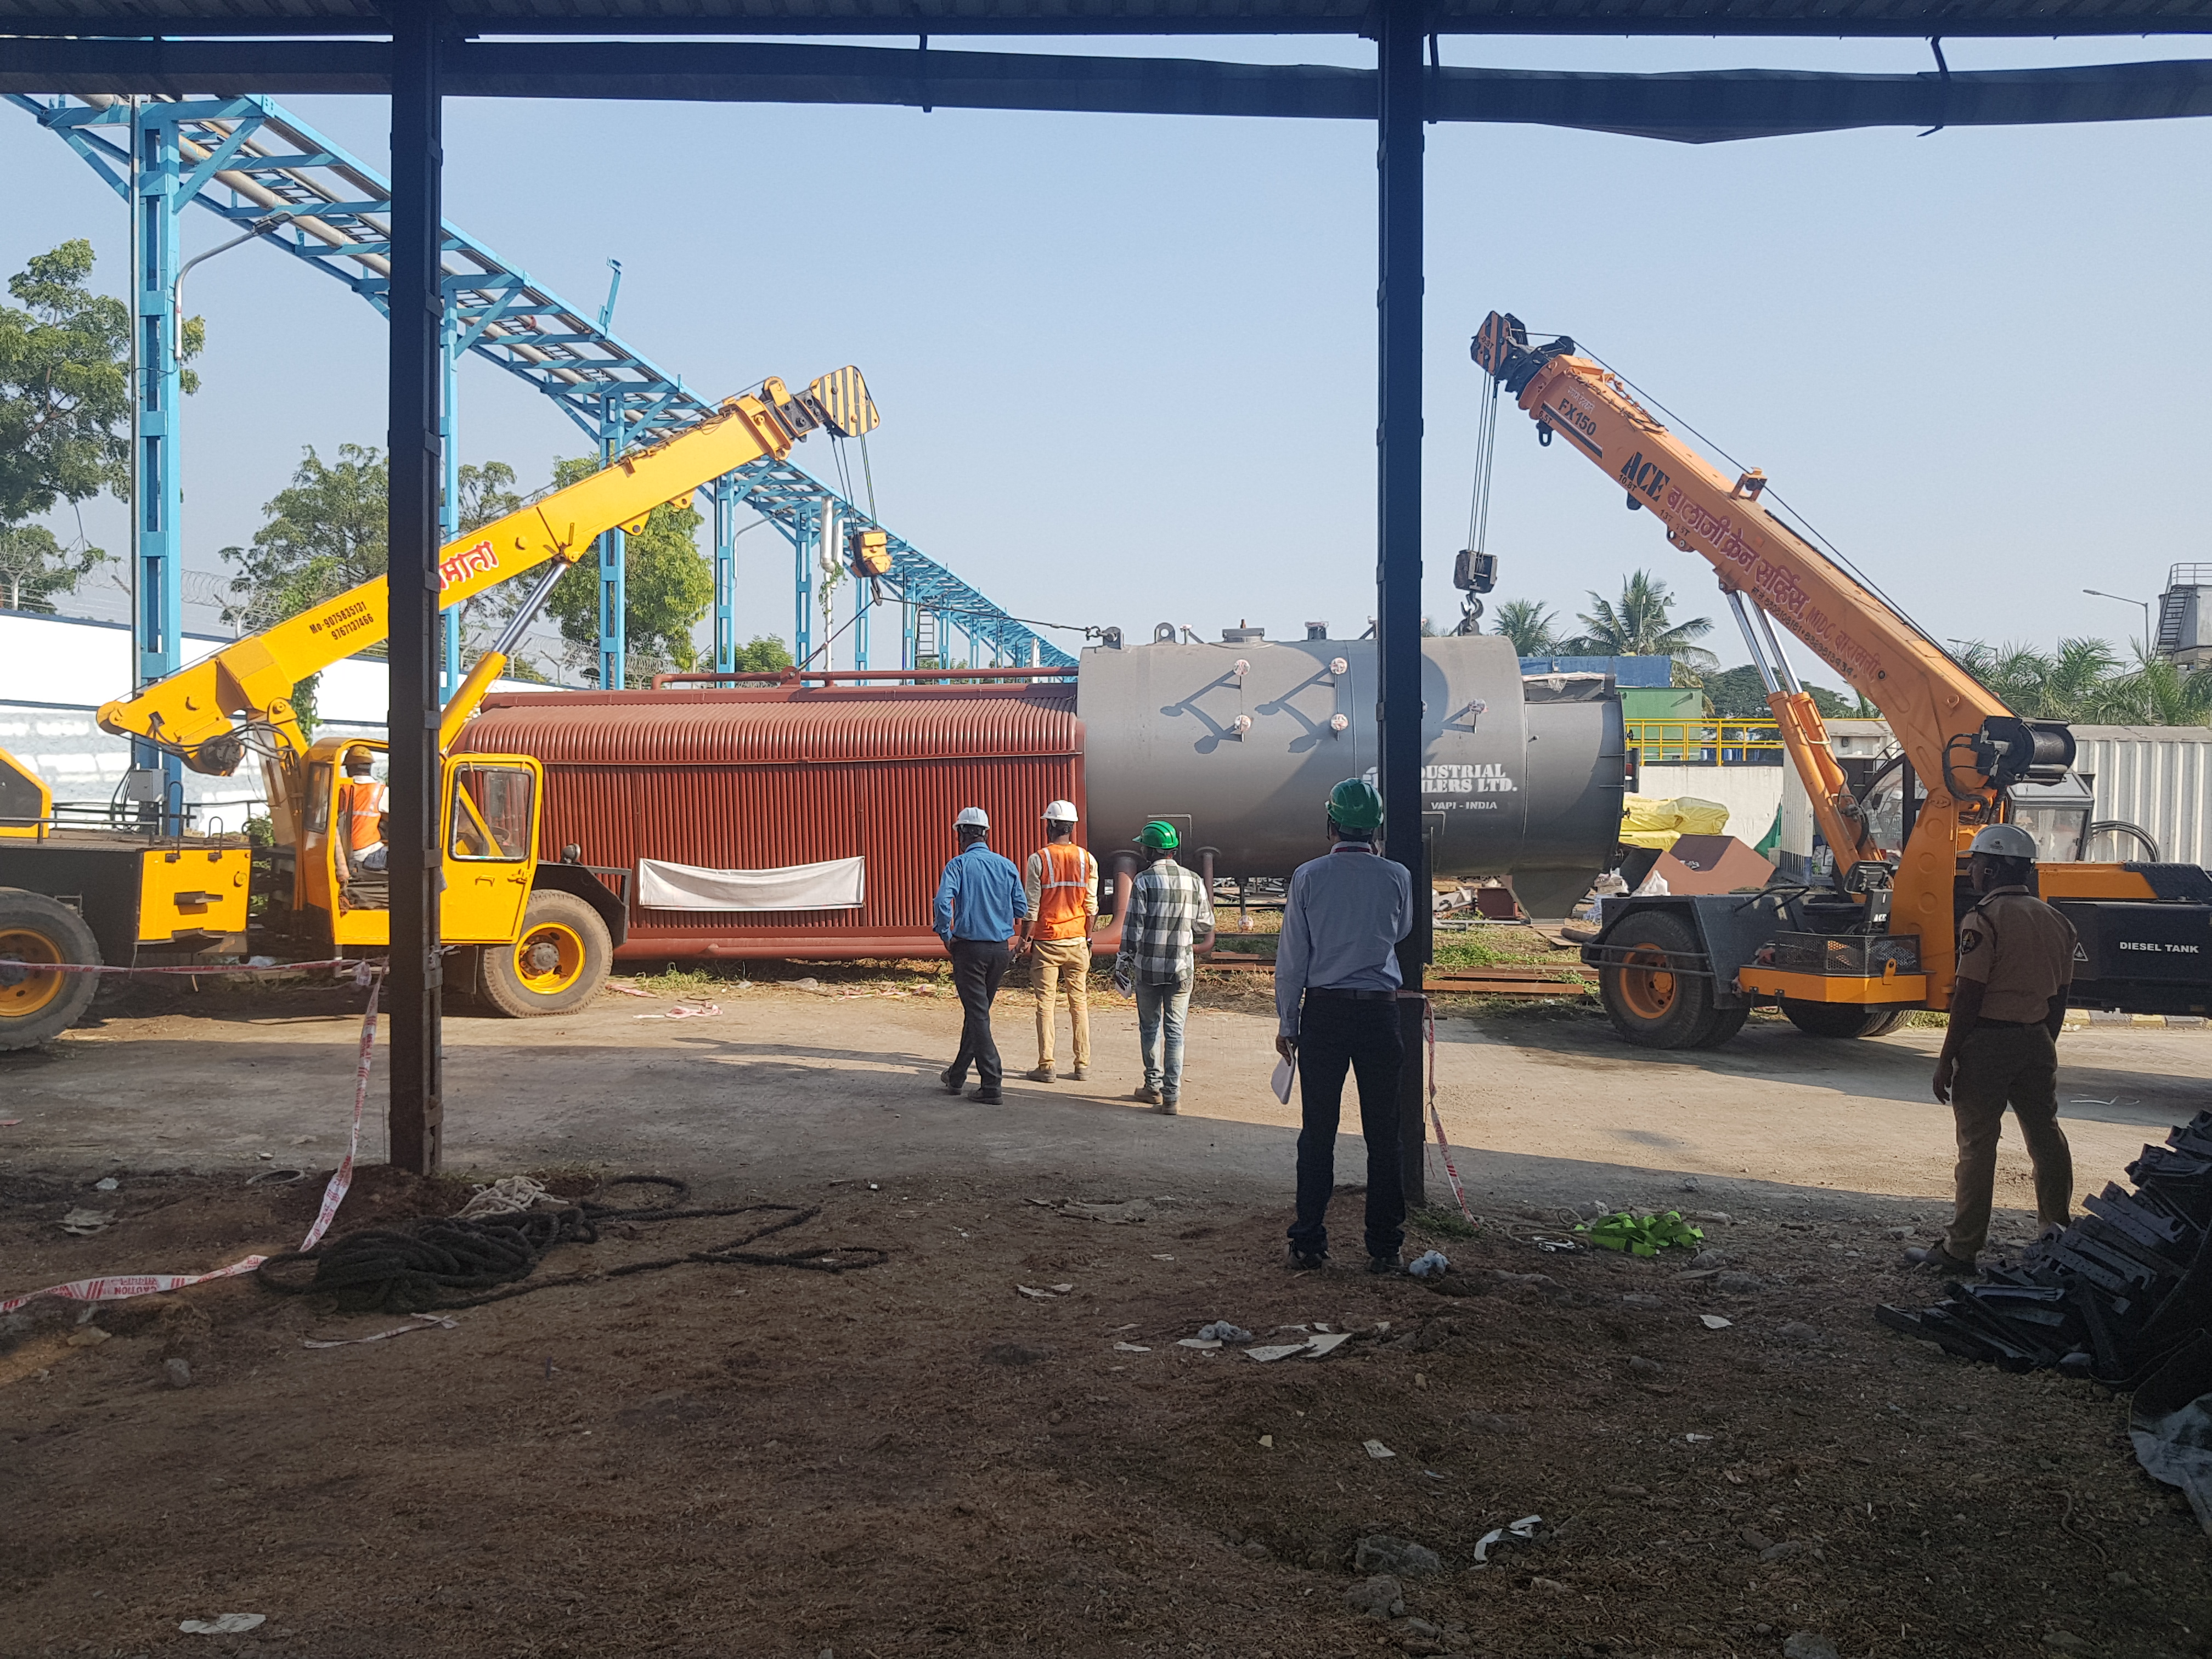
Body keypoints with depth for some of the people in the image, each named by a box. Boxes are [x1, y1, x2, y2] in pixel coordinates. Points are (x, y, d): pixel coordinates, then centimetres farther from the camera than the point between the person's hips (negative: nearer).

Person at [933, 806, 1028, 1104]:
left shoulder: (959, 864, -8)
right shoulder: (1007, 866, 4)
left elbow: (943, 900, -23)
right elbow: (1022, 909, 3)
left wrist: (946, 935, -9)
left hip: (969, 947, -5)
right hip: (1000, 949, 5)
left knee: (978, 1015, -1)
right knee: (978, 1011, 18)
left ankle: (991, 1085, -6)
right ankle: (957, 1076, 31)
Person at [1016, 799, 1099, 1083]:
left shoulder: (1038, 859, -8)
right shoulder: (1087, 860, 0)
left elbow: (1032, 906, -8)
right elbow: (1092, 906, 2)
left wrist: (1025, 939, 2)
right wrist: (1088, 938, 13)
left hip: (1046, 941, -2)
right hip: (1077, 941, 2)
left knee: (1046, 1003, 2)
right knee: (1079, 1002, 9)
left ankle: (1046, 1066, 2)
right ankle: (1083, 1065, 12)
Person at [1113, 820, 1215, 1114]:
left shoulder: (1144, 880, -8)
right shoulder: (1194, 881, 3)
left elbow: (1133, 927, -9)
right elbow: (1205, 927, 11)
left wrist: (1123, 962, 0)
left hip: (1148, 966, -2)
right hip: (1182, 968, 2)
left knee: (1150, 1027, 14)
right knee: (1175, 1030, 5)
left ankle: (1154, 1086, 21)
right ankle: (1171, 1094, 1)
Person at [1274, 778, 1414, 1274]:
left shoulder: (1308, 876, -5)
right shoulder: (1397, 877, -2)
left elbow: (1292, 957, -2)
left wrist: (1287, 1022, 7)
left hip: (1323, 1013, 0)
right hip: (1380, 1012, 1)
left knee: (1318, 1131, 6)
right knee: (1383, 1134, 7)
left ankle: (1309, 1243, 10)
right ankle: (1384, 1247, 11)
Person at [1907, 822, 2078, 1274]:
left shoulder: (1984, 918, -13)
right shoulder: (2055, 921, 10)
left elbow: (1969, 994, -16)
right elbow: (2059, 998, 14)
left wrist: (1946, 1058, -12)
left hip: (1987, 1040, -7)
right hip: (2036, 1041, 7)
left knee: (1977, 1145, -3)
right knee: (2046, 1138, 17)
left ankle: (1961, 1250, 0)